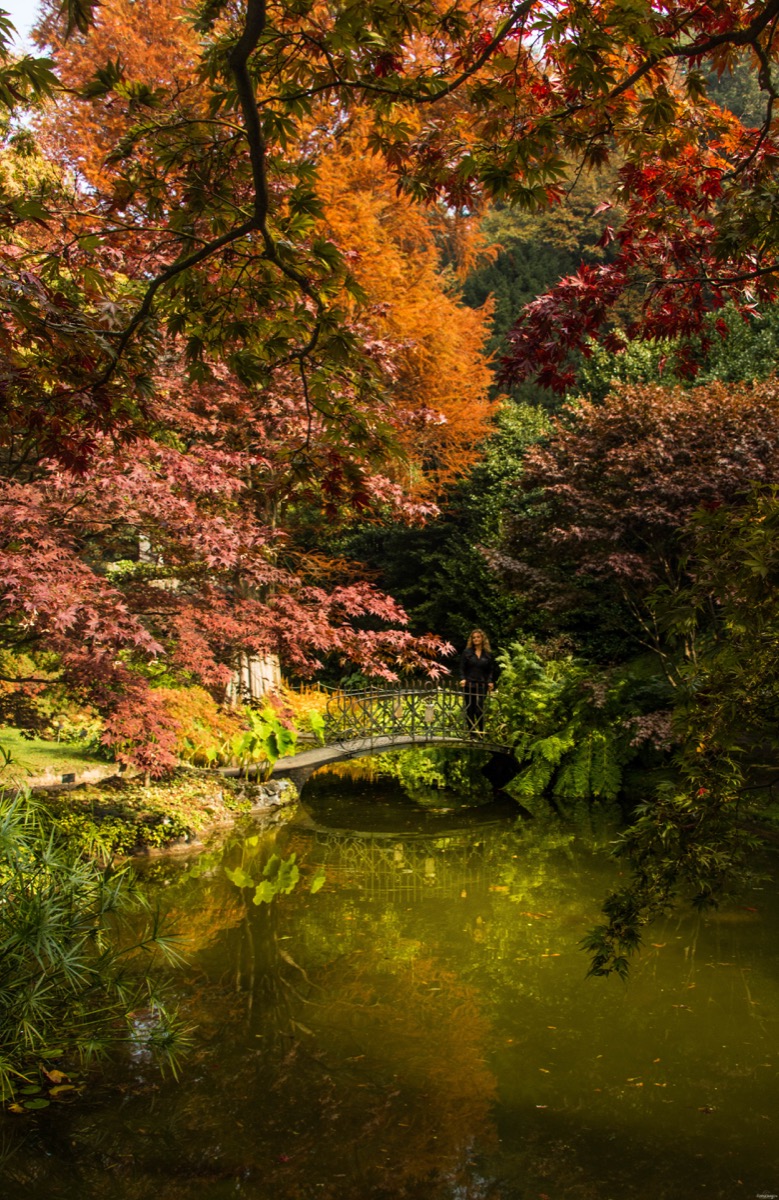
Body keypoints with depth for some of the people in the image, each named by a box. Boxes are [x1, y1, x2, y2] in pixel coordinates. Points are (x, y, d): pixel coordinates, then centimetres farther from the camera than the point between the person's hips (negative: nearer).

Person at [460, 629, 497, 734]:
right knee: (469, 709, 2)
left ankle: (481, 730, -3)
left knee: (479, 708, -10)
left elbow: (492, 669, 9)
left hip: (482, 685, -1)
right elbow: (462, 667, 5)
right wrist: (462, 679, -10)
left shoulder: (488, 654, 9)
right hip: (469, 684, 1)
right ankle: (471, 731, 9)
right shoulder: (467, 652, 8)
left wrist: (490, 681, -5)